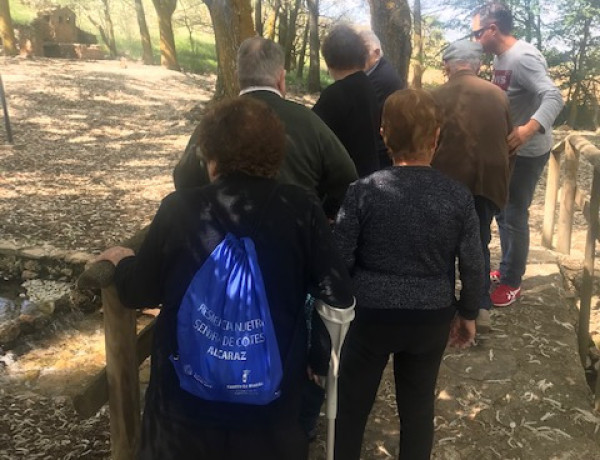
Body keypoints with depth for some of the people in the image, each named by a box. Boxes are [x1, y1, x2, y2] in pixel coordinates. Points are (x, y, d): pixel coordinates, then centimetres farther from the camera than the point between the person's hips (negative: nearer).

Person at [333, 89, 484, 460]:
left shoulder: (364, 191, -14)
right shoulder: (458, 196, -10)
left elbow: (339, 259, -9)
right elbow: (473, 264, -4)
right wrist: (469, 314, 12)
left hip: (371, 314, -1)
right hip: (432, 318, 2)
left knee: (352, 404, 18)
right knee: (419, 405, 20)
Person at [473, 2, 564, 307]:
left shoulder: (523, 58, -24)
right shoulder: (501, 57, 5)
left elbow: (553, 98, -35)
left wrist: (529, 129, -49)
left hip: (527, 152, -9)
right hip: (507, 149, 9)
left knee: (514, 215, 1)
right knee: (502, 211, 18)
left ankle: (511, 282, 16)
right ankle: (507, 269, 35)